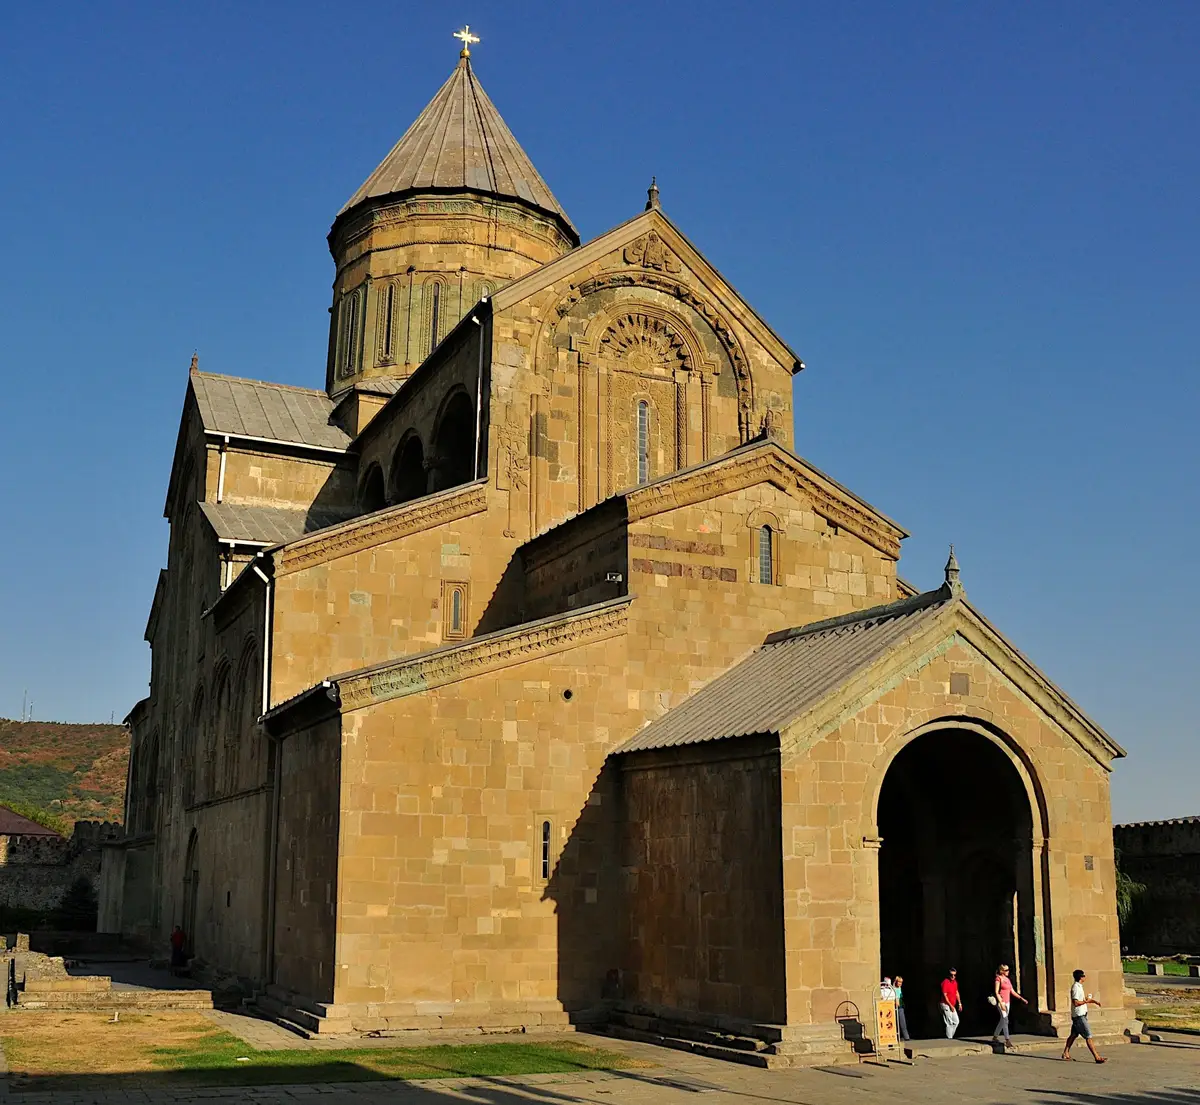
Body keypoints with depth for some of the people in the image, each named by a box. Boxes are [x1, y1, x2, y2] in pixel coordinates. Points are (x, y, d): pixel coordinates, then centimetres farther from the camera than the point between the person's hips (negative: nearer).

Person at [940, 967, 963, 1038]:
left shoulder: (955, 982, 10)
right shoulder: (945, 982, -16)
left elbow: (957, 993, 19)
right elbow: (944, 995, -17)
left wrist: (959, 1003, 14)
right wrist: (950, 1006, -18)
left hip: (952, 1006, 9)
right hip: (946, 1005, -9)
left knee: (956, 1021, 10)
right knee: (949, 1022, -8)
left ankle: (950, 1036, 18)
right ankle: (949, 1037, -2)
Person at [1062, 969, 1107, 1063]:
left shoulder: (1079, 986, 14)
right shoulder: (1076, 987, -19)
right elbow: (1076, 1002, -25)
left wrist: (1091, 1000, 14)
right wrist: (1086, 1001, -17)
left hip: (1081, 1015, 10)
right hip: (1079, 1016, -10)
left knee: (1074, 1035, 17)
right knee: (1088, 1037, -10)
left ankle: (1066, 1053, 25)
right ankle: (1097, 1057, -10)